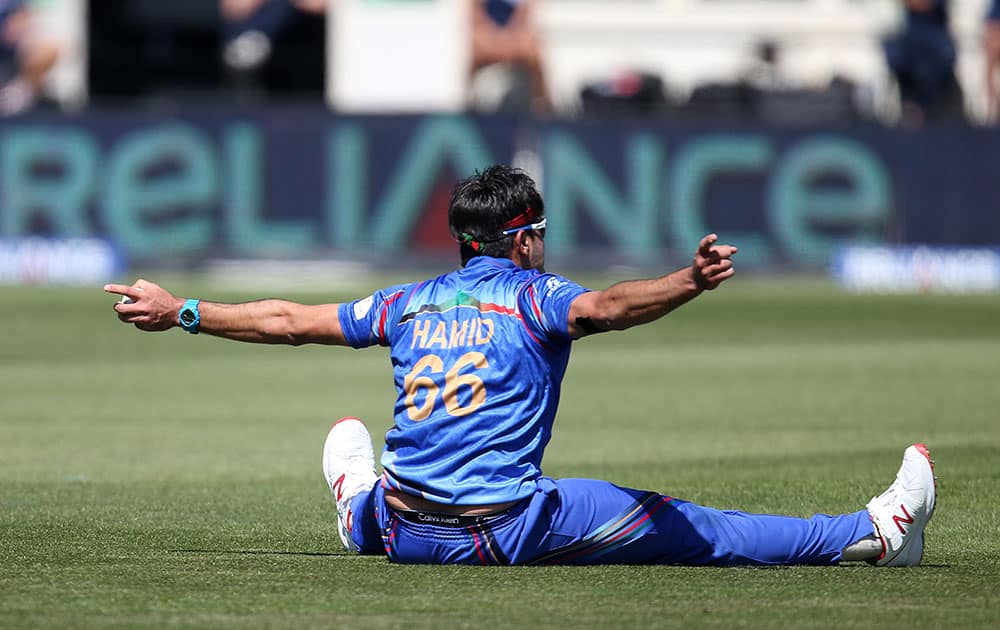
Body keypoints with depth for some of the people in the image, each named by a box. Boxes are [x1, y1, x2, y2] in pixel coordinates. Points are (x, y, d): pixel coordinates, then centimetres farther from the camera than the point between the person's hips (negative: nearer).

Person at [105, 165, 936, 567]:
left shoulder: (411, 304, 12)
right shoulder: (532, 295, -2)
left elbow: (287, 322, 16)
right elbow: (603, 308, -24)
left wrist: (182, 313, 25)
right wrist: (688, 286, -36)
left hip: (406, 534, 5)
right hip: (507, 531, -5)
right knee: (682, 526, -4)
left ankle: (362, 506, 72)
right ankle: (874, 534, -5)